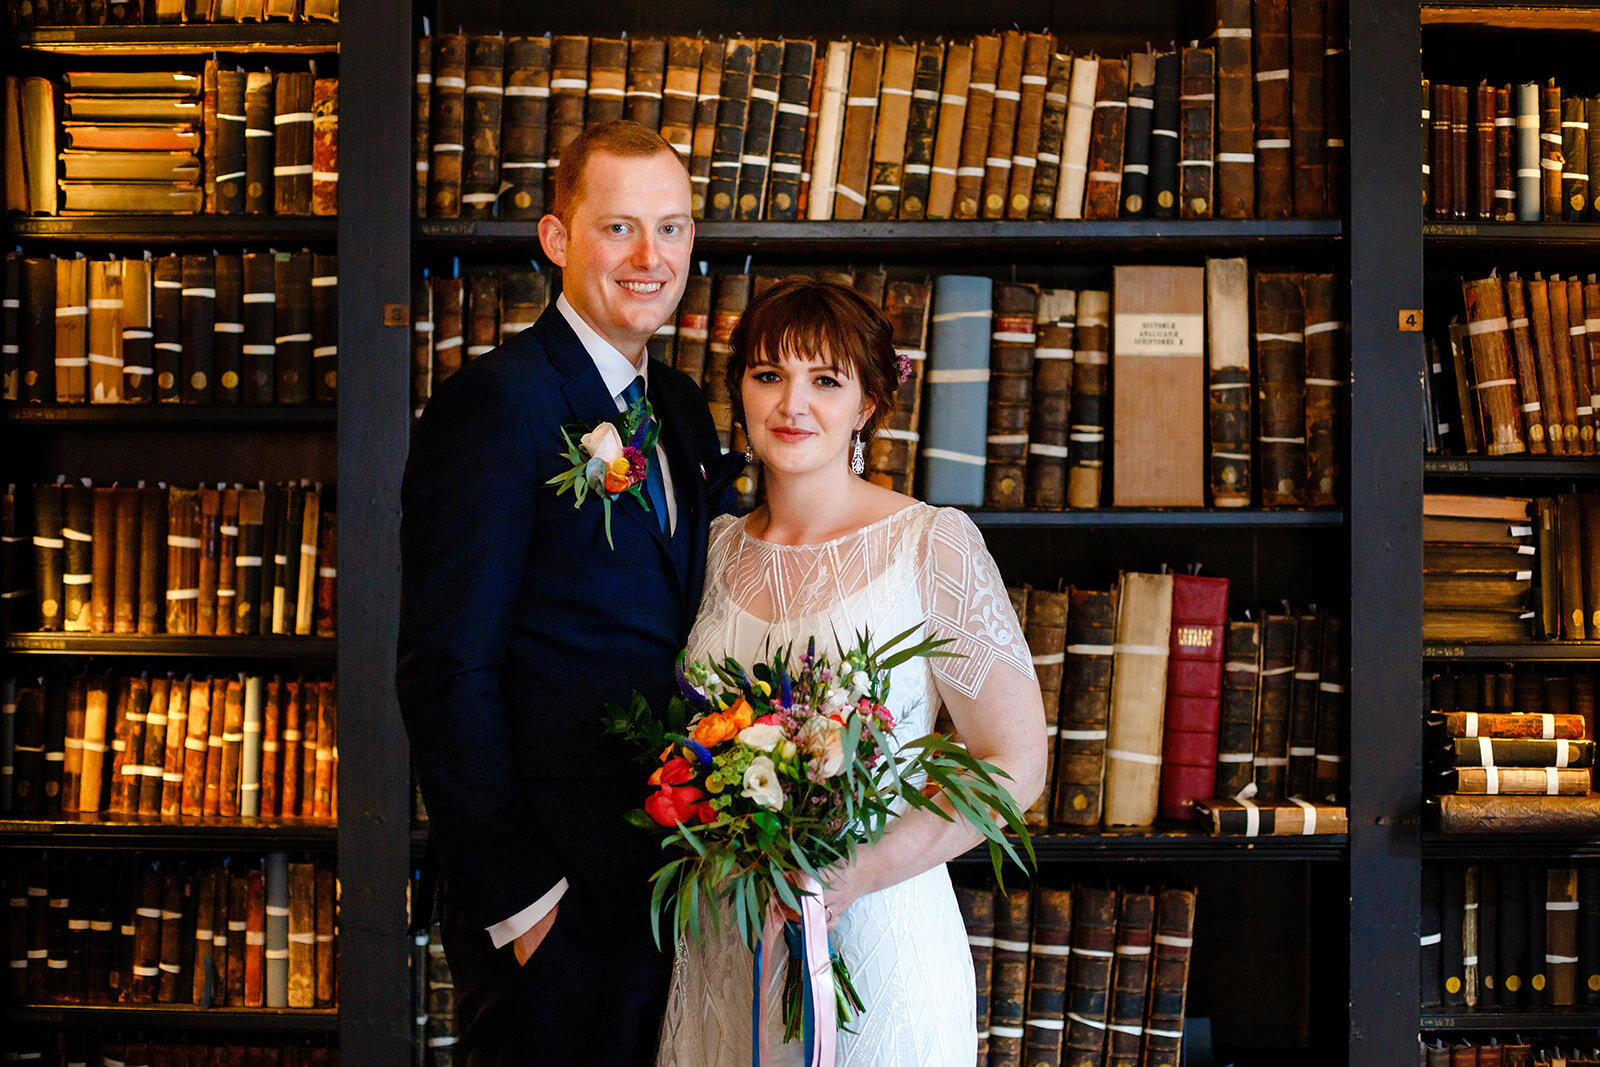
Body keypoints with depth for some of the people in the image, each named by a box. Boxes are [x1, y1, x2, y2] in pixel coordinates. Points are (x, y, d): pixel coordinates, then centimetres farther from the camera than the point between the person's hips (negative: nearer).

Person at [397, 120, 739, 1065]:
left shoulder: (683, 408, 10)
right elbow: (448, 672, -18)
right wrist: (514, 897, -17)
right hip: (556, 900, -8)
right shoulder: (496, 402, -15)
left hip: (668, 874, 8)